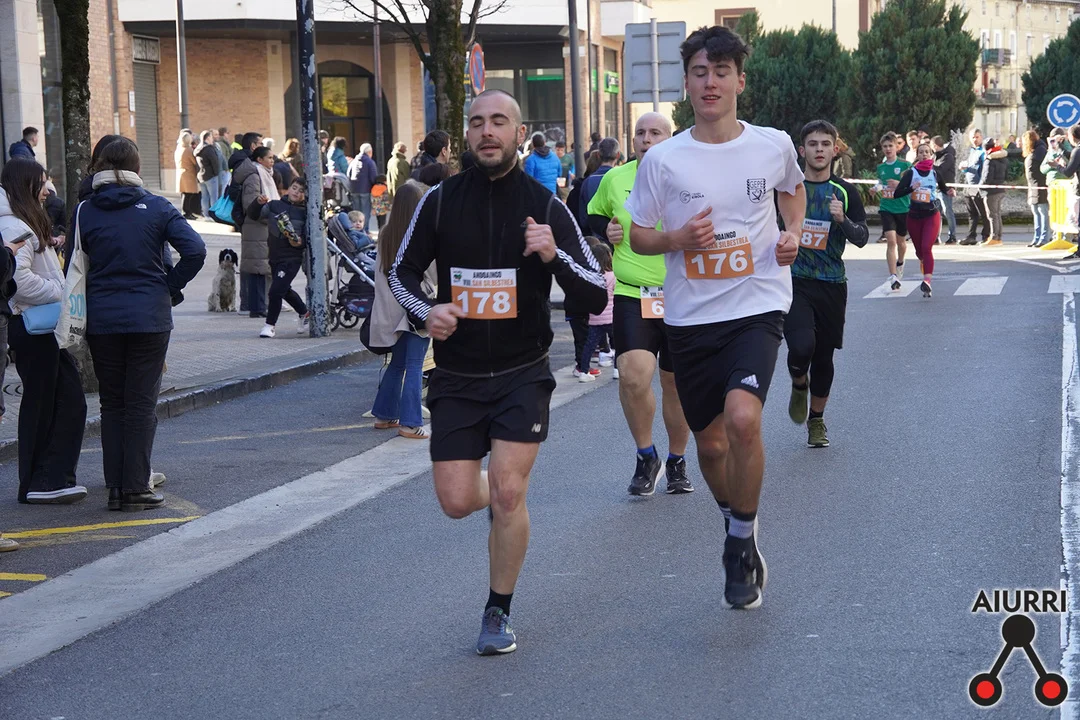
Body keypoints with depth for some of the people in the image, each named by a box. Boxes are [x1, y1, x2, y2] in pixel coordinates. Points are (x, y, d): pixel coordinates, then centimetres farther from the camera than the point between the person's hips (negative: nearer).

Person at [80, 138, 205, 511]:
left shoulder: (85, 212, 2)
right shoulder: (156, 207, -2)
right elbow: (195, 250, -11)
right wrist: (171, 287, 1)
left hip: (101, 320, 2)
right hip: (149, 318, -2)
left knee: (111, 403, 11)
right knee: (142, 403, 3)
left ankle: (115, 488, 11)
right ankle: (136, 488, 2)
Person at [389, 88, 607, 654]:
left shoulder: (545, 206, -5)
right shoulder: (440, 201, -2)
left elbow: (597, 296, -6)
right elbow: (403, 271, 10)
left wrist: (555, 255, -25)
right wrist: (426, 311, -11)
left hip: (522, 373, -2)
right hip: (457, 374, 2)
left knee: (507, 493, -13)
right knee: (458, 502, -3)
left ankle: (499, 613, 7)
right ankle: (505, 496, 36)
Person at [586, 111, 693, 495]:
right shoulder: (614, 179, 5)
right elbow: (594, 214, 22)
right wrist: (604, 230, 1)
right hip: (631, 293, 0)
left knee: (676, 383, 9)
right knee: (633, 375, -19)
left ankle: (677, 463, 30)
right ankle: (646, 457, 2)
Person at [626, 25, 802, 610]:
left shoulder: (773, 145, -1)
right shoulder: (662, 160, -4)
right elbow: (637, 236, 5)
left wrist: (793, 233, 4)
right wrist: (679, 239, -15)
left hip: (756, 305, -1)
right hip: (690, 317, 2)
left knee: (743, 419, -24)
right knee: (710, 442, 10)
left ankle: (741, 545, -4)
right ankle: (737, 527, 40)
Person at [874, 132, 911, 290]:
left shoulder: (905, 165, -5)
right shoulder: (880, 168, 8)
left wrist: (900, 184, -21)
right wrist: (877, 188, 2)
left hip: (903, 208, -1)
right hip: (886, 209, 1)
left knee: (901, 241, 15)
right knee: (891, 241, -13)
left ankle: (900, 264, 47)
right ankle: (893, 277, -17)